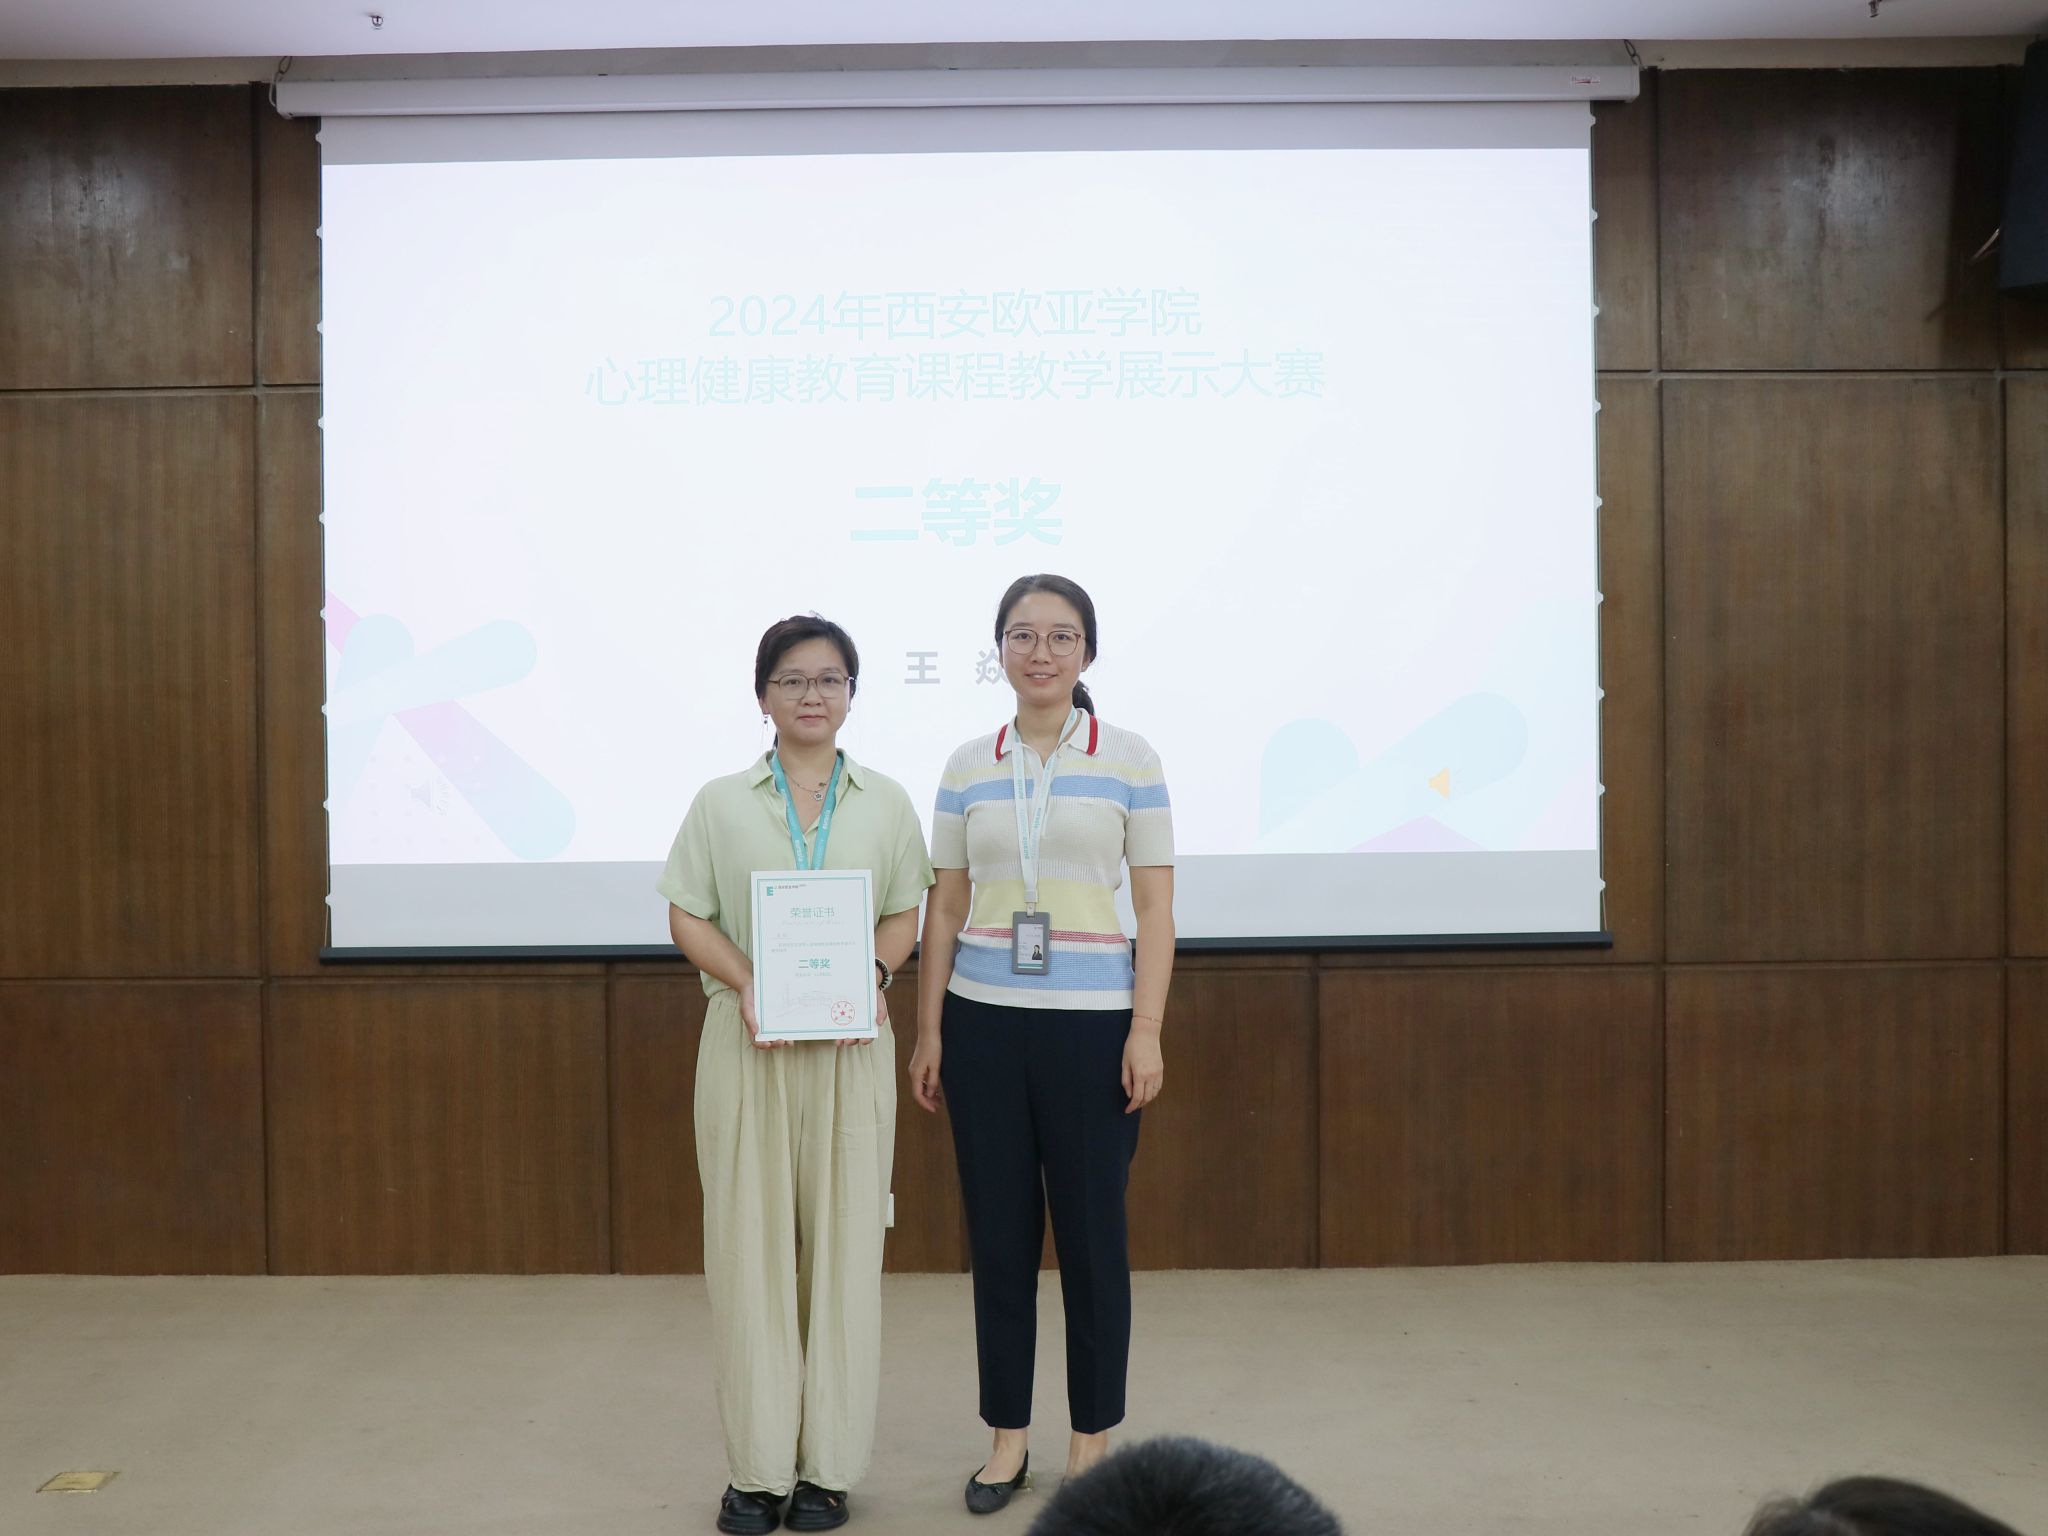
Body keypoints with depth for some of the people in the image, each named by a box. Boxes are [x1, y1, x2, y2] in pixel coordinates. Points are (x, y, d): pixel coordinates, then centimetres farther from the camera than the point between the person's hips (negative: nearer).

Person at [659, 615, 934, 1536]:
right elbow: (687, 916, 4)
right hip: (748, 1043, 0)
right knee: (750, 1243, 2)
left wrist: (872, 974, -11)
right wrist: (745, 982, -12)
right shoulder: (721, 803, 6)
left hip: (850, 1042, 1)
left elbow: (904, 914, 8)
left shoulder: (884, 802, 8)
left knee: (843, 1241, 3)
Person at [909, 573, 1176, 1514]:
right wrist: (928, 1032, 5)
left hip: (1092, 1022, -2)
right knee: (998, 1231, 9)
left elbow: (1156, 909, -2)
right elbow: (945, 909, 8)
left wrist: (1146, 1031, -9)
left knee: (1092, 1232, 5)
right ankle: (1007, 1436, 24)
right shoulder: (968, 767, 6)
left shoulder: (1130, 761, -1)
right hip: (984, 1022, 2)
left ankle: (1092, 1439, 23)